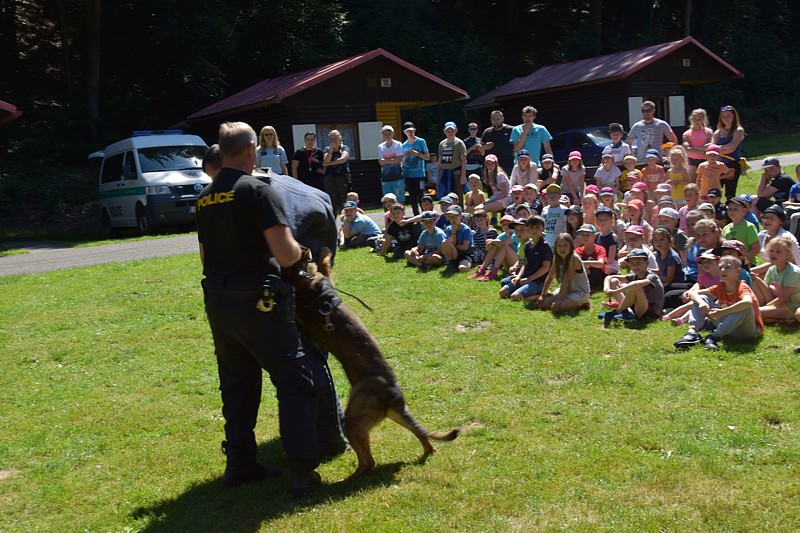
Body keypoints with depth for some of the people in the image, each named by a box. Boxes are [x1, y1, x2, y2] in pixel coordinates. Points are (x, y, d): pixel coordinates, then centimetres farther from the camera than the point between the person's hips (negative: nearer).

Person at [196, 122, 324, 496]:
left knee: (237, 384, 17)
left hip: (217, 302, 7)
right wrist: (298, 250, 2)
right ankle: (301, 470, 0)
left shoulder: (206, 198, 11)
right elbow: (286, 255, -18)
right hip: (256, 302, -7)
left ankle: (240, 464, 24)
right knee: (297, 380, 1)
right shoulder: (258, 190, -12)